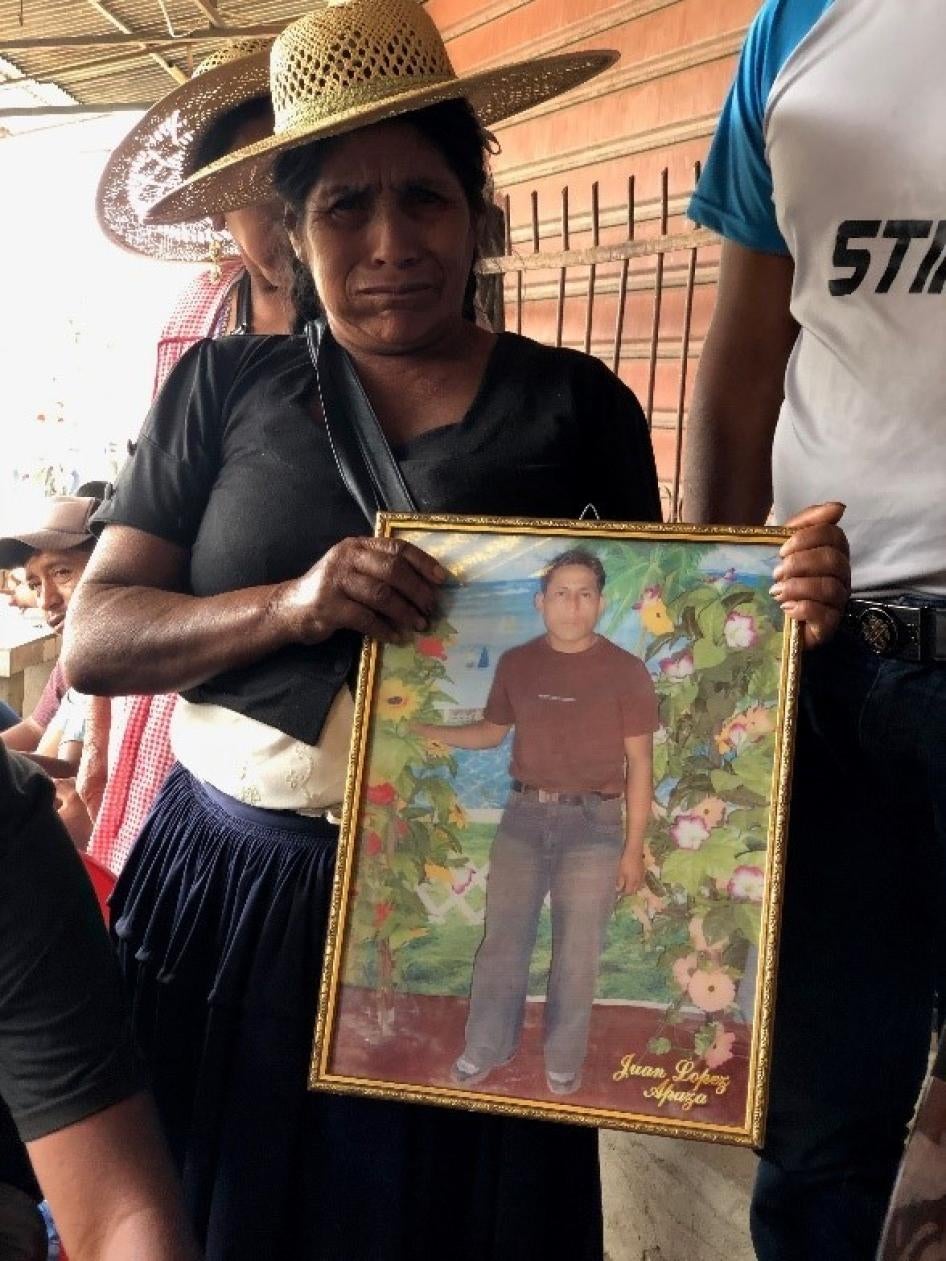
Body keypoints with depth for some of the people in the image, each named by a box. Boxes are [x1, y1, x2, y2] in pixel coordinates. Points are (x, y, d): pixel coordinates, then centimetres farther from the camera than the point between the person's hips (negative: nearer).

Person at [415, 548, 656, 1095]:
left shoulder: (626, 671, -6)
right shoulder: (516, 663, 4)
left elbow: (640, 763, -4)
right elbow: (492, 731, 18)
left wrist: (634, 848, -6)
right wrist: (419, 729, 6)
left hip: (592, 824, -3)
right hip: (523, 817, 3)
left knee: (577, 952, 6)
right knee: (503, 939, 10)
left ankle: (563, 1060, 24)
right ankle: (488, 1047, 27)